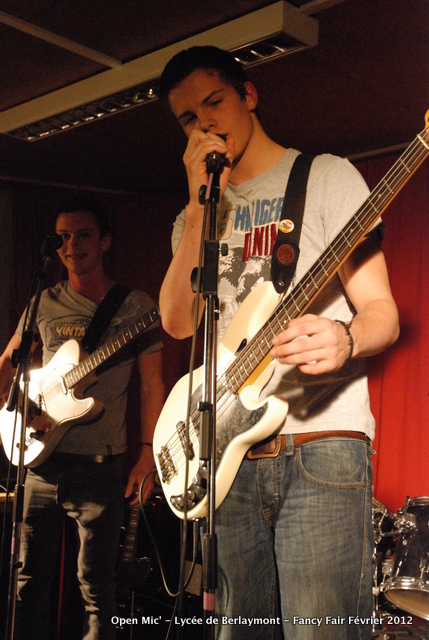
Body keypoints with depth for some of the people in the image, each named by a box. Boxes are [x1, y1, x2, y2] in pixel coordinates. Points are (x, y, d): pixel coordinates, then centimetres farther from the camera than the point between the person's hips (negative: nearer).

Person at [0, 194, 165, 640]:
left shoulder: (136, 306, 0)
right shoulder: (45, 305, 7)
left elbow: (152, 383, 0)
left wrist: (148, 453, -6)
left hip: (101, 465, -2)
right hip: (42, 457, 3)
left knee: (97, 586, 3)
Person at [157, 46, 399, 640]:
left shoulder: (326, 175, 4)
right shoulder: (196, 214, 18)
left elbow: (382, 311, -3)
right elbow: (178, 321, 1)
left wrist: (346, 340, -27)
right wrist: (201, 202, -5)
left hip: (321, 446, -4)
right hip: (231, 457, 5)